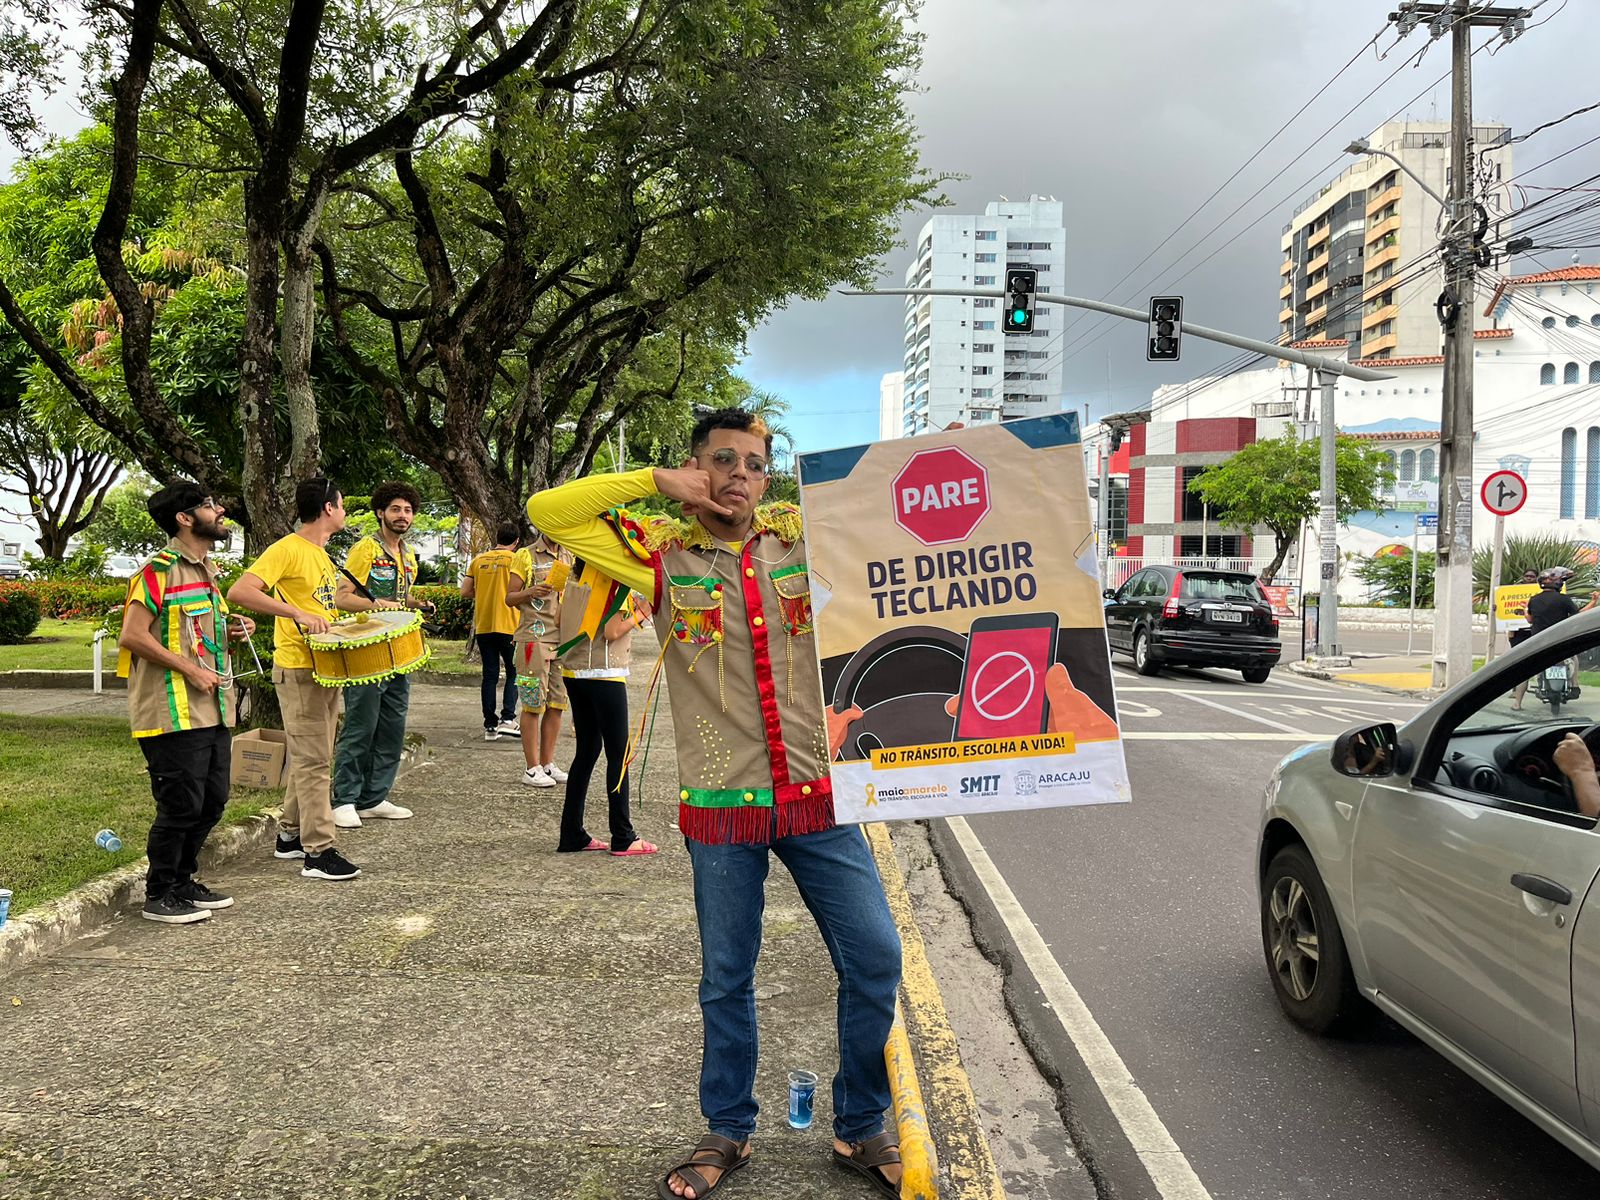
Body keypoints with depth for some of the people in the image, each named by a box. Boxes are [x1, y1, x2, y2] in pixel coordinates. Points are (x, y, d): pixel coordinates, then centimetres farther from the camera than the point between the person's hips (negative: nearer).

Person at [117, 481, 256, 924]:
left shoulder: (206, 570, 17)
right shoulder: (159, 569, -12)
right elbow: (133, 636, -18)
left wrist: (231, 631, 9)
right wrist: (191, 670, -18)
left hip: (212, 709, 9)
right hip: (174, 713, -9)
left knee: (211, 802, 14)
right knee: (181, 806, -3)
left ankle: (183, 882, 29)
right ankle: (158, 896, 12)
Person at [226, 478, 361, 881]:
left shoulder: (321, 554, 15)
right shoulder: (287, 549, -14)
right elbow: (239, 592, -24)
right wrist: (297, 613, -31)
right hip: (298, 670, -10)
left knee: (309, 758, 17)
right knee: (313, 762, -6)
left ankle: (290, 835, 29)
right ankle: (319, 852, -2)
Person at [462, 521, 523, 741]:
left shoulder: (479, 560, 8)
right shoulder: (515, 559, -5)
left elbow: (465, 591, 5)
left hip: (482, 626, 4)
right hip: (507, 625, -4)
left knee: (490, 675, 8)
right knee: (514, 672, 8)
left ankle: (490, 725, 8)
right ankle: (507, 718, -5)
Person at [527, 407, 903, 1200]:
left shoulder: (805, 535, 4)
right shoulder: (663, 554, -1)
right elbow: (547, 513, -6)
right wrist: (654, 482, -9)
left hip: (819, 796, 2)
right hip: (721, 808, -1)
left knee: (874, 958, 3)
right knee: (726, 979, 13)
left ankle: (861, 1130, 24)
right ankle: (728, 1132, 34)